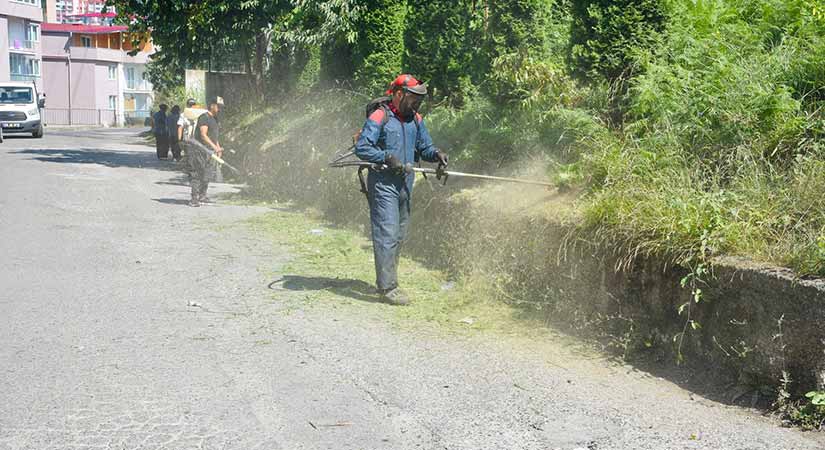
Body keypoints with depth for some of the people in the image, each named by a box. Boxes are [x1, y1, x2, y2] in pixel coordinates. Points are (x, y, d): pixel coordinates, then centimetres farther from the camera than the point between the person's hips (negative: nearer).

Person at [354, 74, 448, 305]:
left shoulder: (415, 119, 13)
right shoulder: (379, 117, -9)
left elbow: (424, 147, 18)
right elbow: (361, 148, -14)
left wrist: (436, 154, -4)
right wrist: (387, 158, -23)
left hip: (405, 183, 8)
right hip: (383, 184, -8)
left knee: (399, 235, 14)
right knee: (387, 234, -12)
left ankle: (385, 280, 25)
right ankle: (388, 287, -12)